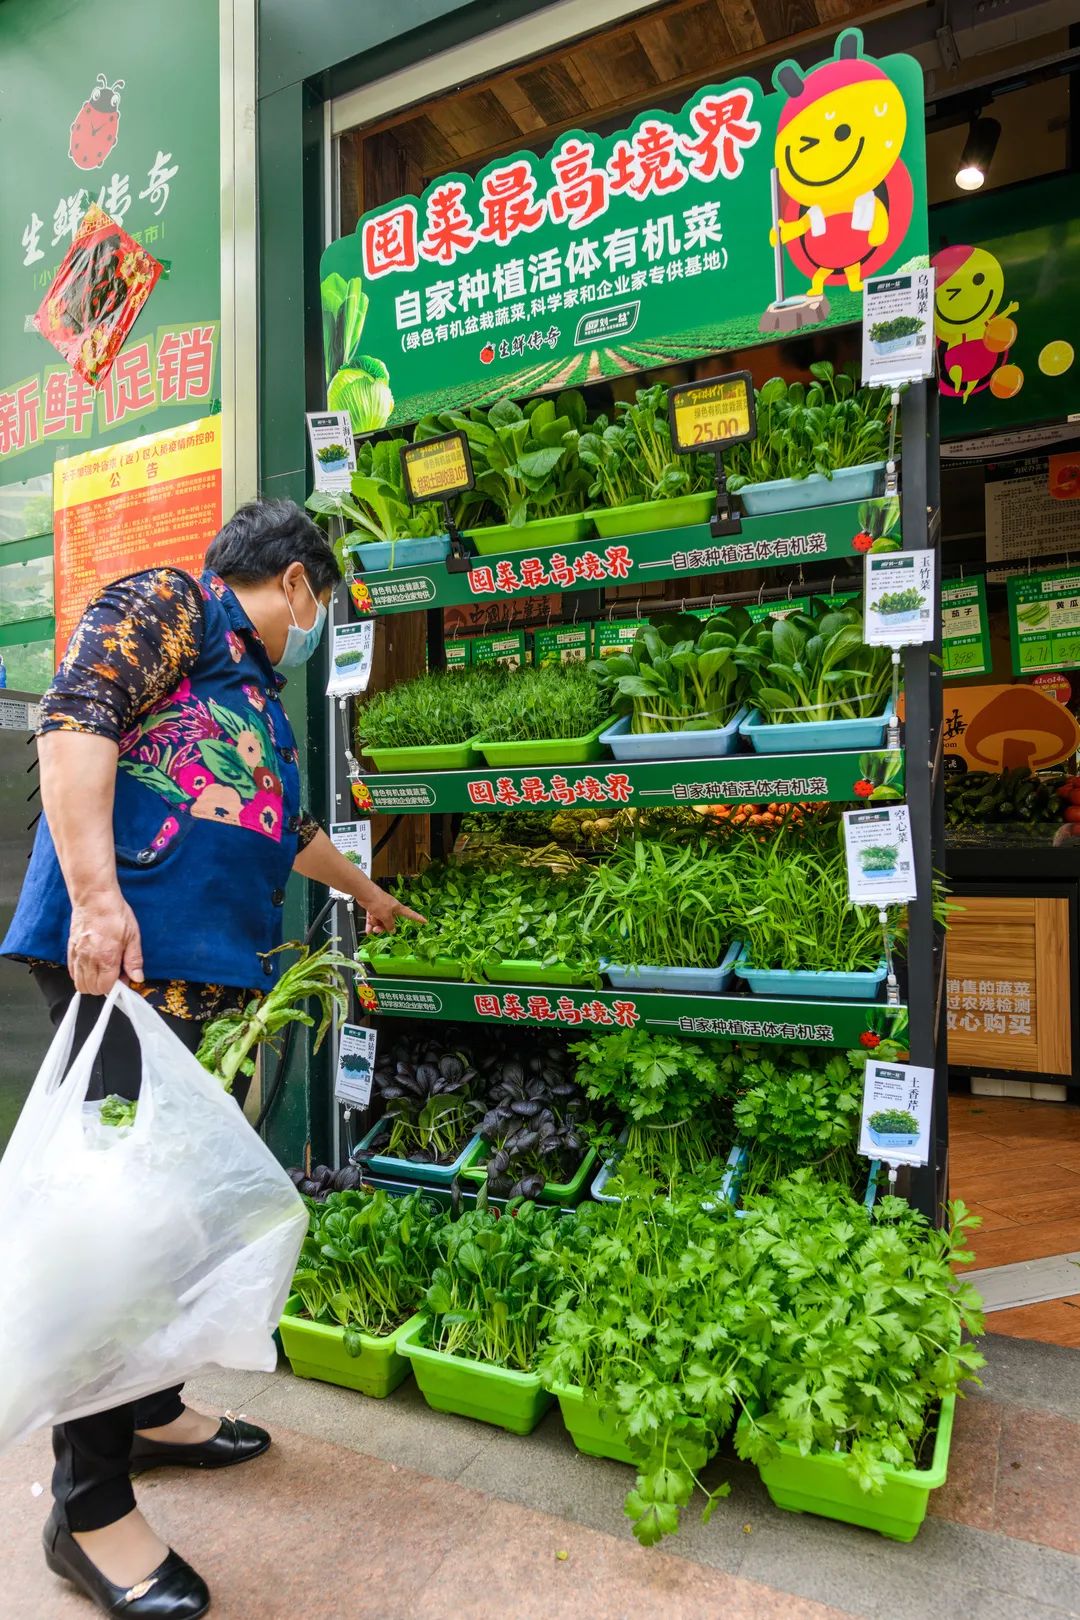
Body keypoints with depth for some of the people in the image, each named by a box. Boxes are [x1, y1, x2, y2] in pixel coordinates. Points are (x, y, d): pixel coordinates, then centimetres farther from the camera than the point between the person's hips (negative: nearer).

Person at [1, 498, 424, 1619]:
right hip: (128, 962, -10)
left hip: (220, 979, 10)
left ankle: (151, 1412, 32)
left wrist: (367, 894, 51)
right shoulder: (165, 606, 2)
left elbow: (288, 831, 39)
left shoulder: (255, 693, 29)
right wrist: (94, 893, -25)